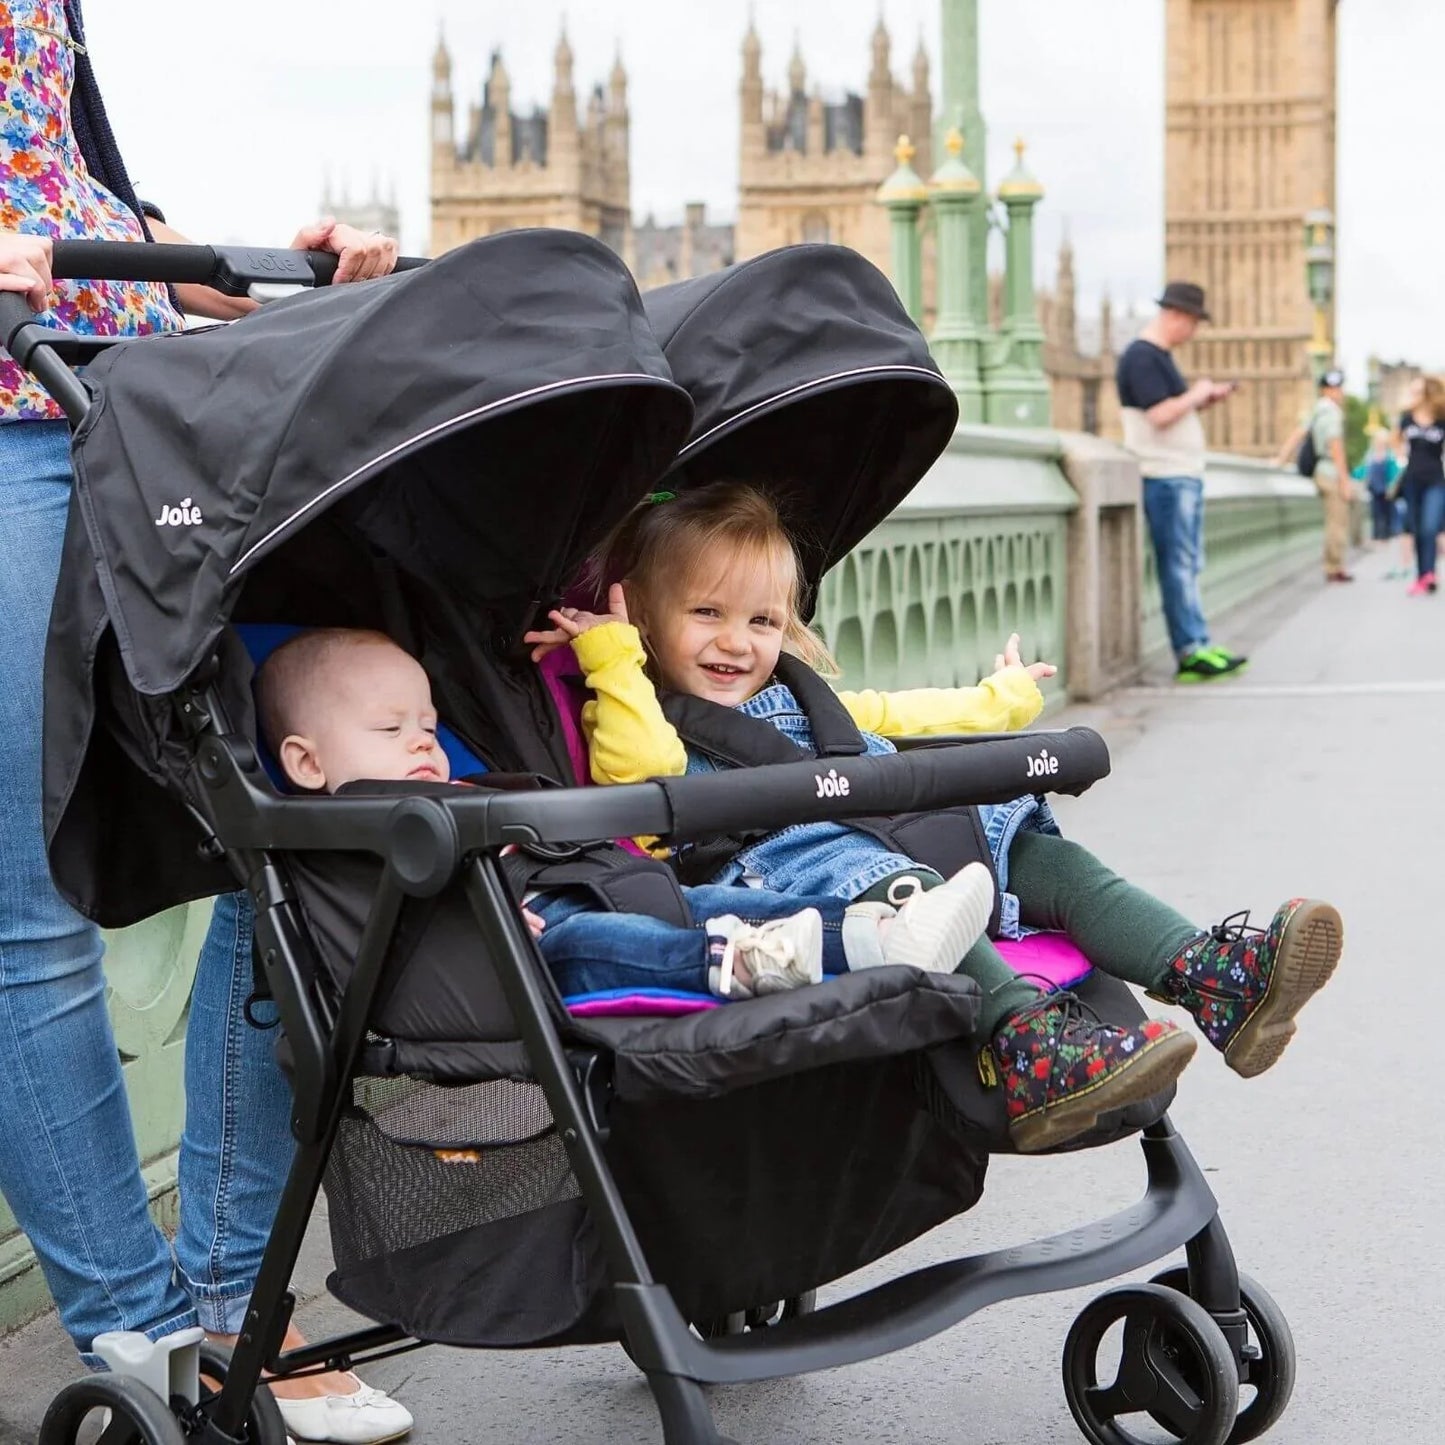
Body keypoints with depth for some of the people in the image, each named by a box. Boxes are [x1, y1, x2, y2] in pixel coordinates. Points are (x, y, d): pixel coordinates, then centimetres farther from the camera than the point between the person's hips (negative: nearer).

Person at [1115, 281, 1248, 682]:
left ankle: (1196, 649, 12)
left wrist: (1206, 400, 11)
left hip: (1185, 475, 11)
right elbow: (1160, 414, -22)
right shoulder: (1142, 357, -13)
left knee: (1187, 567, 10)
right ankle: (1191, 650, -7)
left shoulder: (1160, 357, 19)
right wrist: (1196, 394, -9)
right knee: (1179, 566, -8)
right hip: (1166, 477, -11)